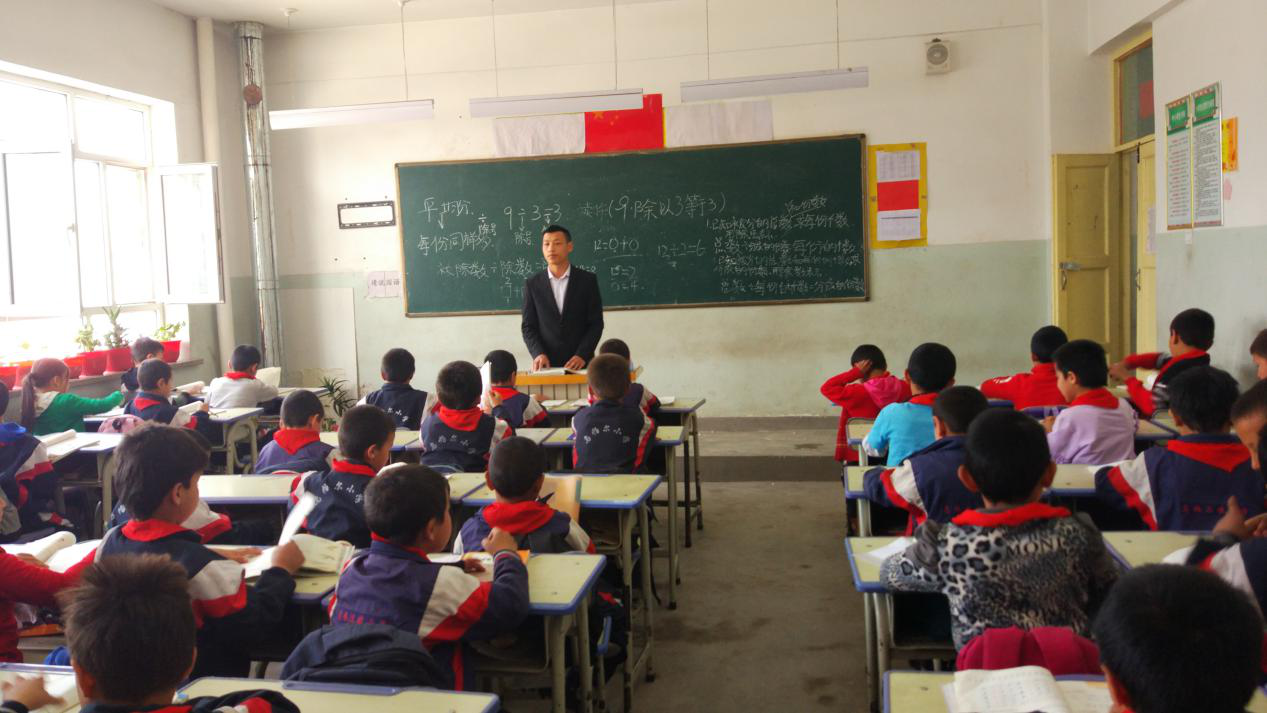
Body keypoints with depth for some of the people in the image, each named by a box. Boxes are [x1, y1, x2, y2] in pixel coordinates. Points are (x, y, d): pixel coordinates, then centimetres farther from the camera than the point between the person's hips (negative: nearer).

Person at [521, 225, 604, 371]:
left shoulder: (588, 280, 2)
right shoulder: (532, 284, 5)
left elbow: (596, 323, 1)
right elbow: (528, 326, 6)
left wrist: (582, 356, -11)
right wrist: (538, 354, -10)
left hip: (580, 364, -1)